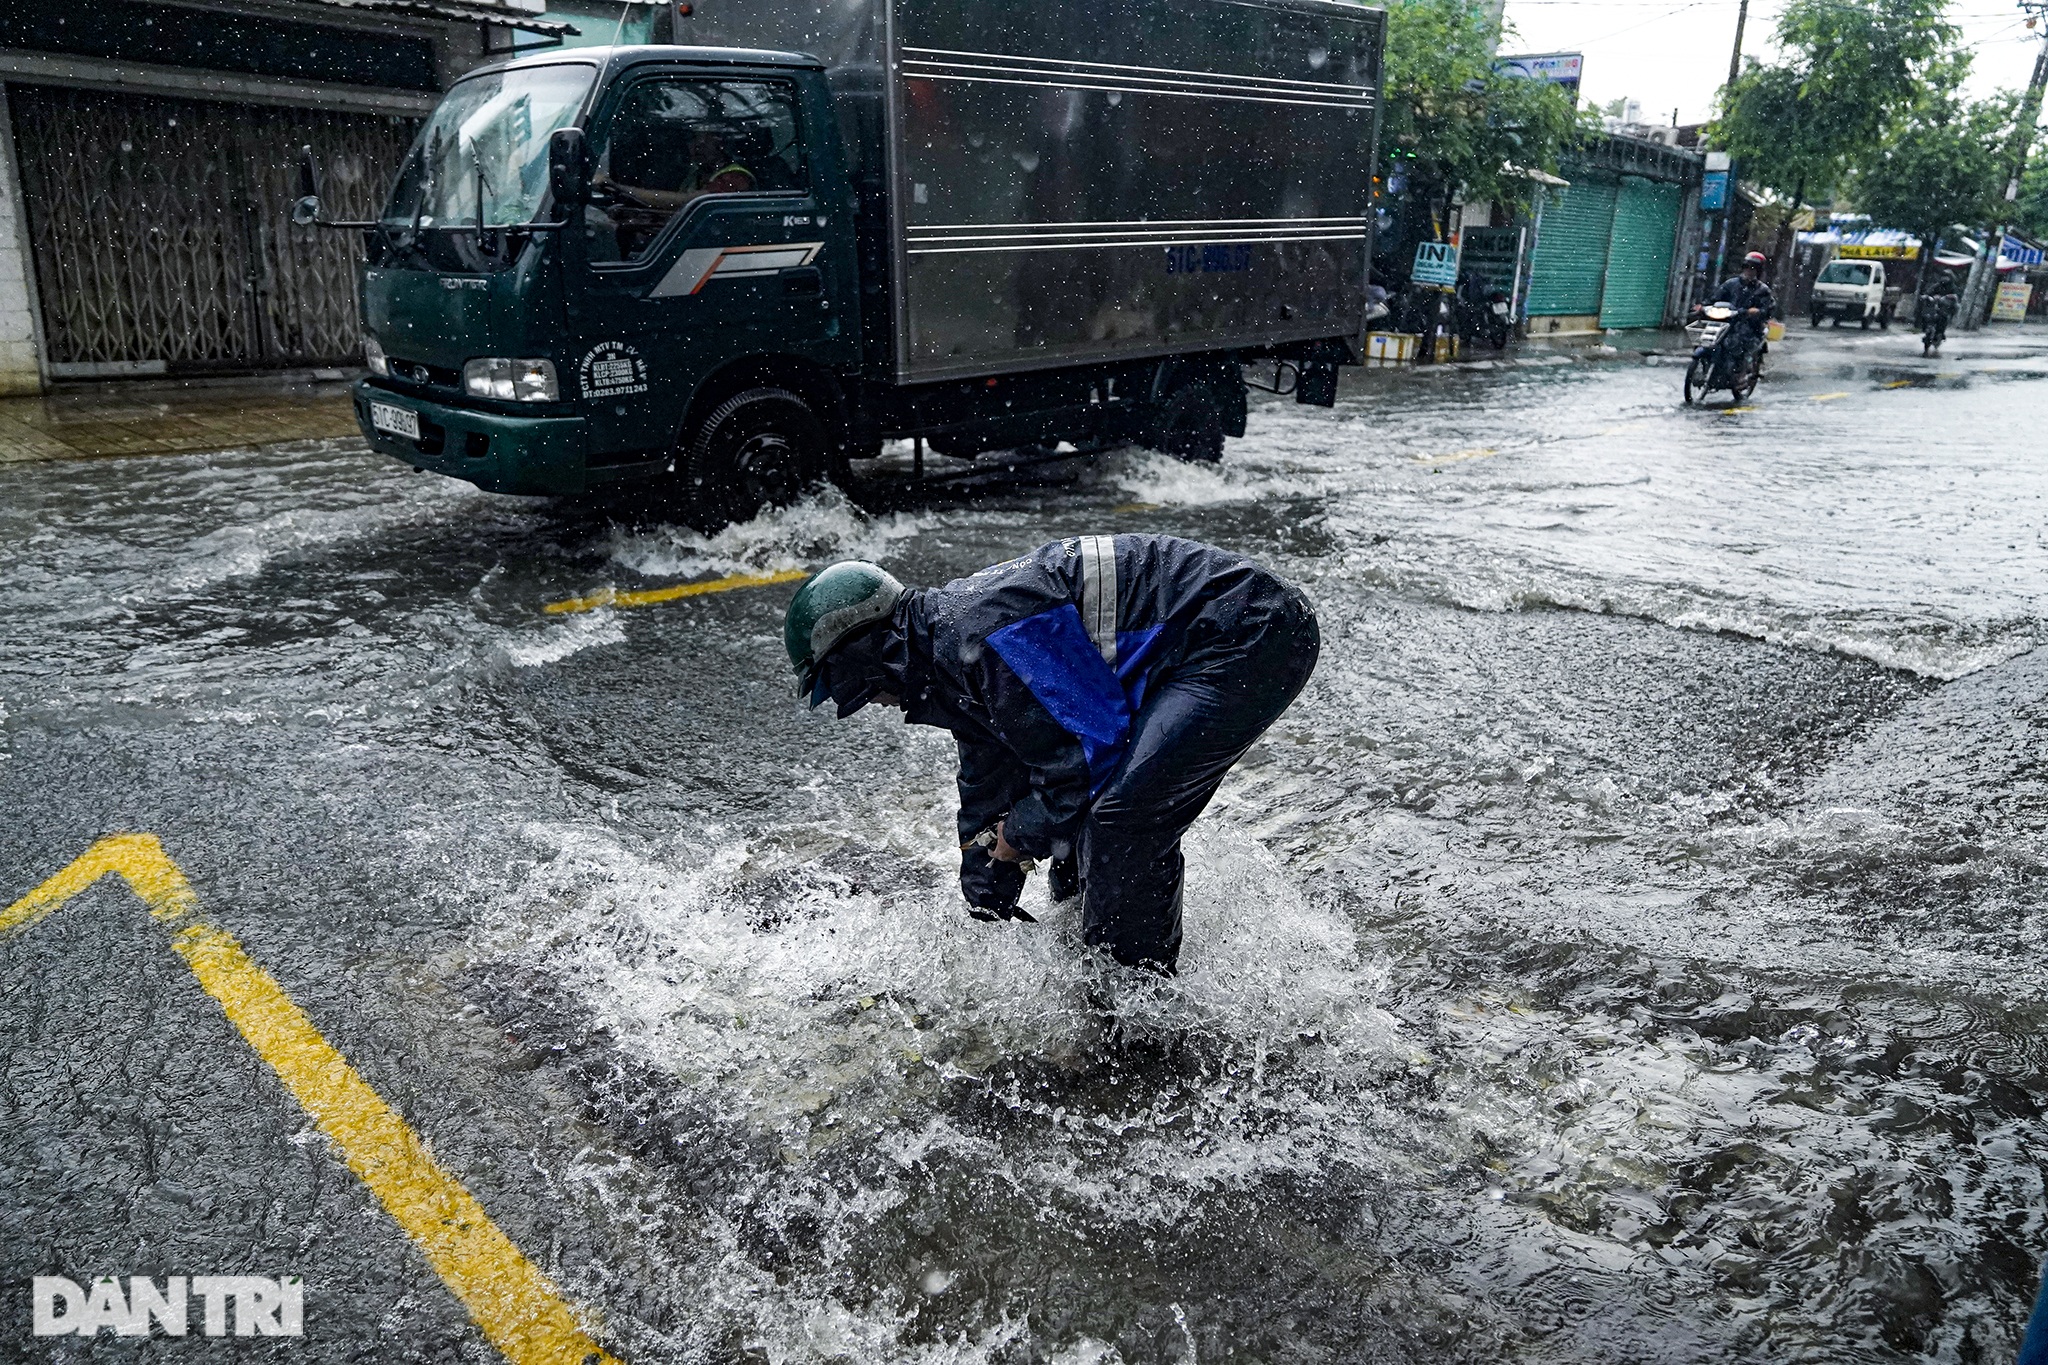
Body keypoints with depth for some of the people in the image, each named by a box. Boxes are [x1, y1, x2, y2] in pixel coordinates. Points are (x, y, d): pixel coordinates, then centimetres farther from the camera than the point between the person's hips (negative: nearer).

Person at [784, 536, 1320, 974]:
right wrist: (985, 918, 27)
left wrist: (1023, 835, -3)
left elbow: (1094, 748, -20)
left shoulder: (982, 634, -23)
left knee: (1123, 817, -16)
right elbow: (988, 794, 21)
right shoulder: (952, 631, 11)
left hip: (1250, 635, -10)